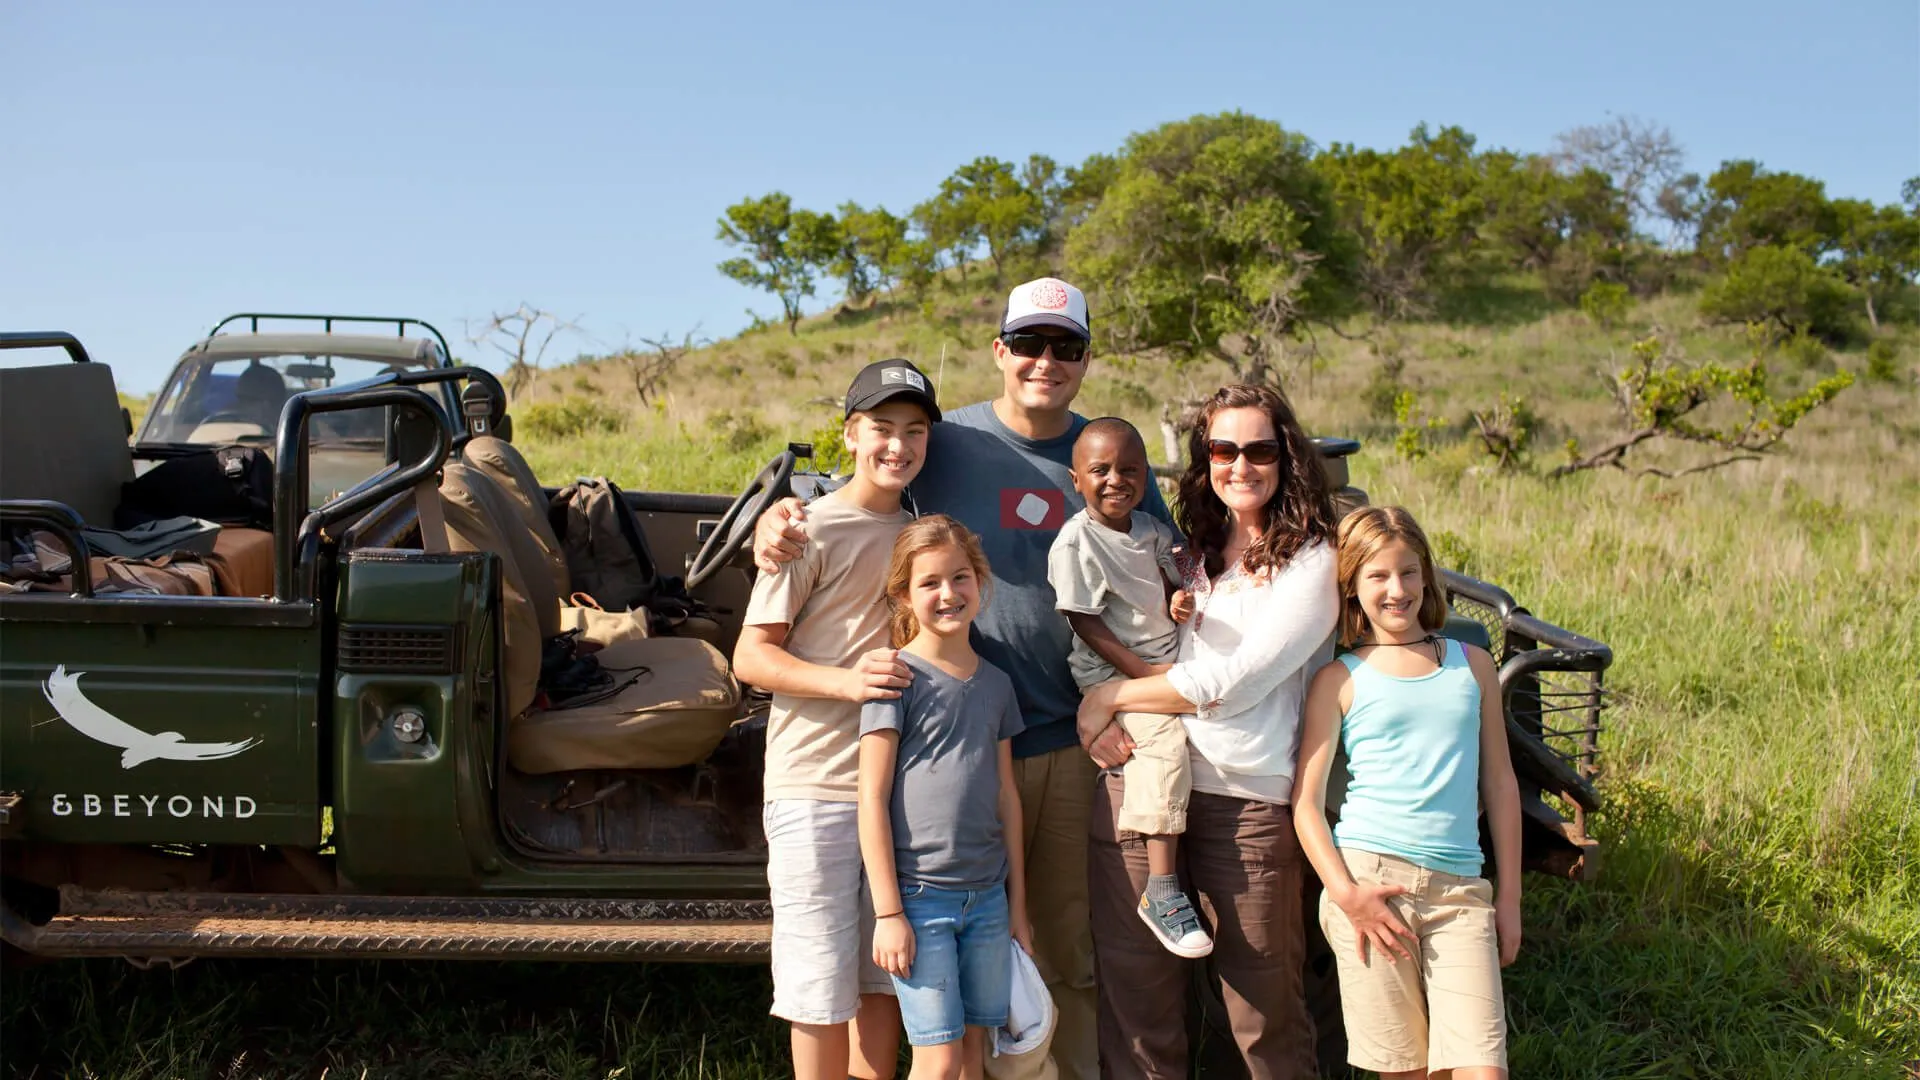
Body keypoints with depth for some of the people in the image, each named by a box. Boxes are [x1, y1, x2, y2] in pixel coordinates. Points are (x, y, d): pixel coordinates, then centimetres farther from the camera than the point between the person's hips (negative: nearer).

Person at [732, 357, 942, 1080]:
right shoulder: (815, 530, -6)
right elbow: (751, 657, -9)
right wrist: (846, 680, -23)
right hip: (816, 788, -6)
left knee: (885, 974, 14)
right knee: (822, 984, 1)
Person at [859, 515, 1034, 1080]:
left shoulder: (995, 683, 9)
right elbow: (872, 799, -9)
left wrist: (1017, 902, 13)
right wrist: (887, 912, -12)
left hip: (986, 895, 5)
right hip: (919, 894, -5)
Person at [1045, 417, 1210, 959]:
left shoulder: (1151, 530, 9)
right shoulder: (1074, 543, -12)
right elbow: (1086, 624, -14)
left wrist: (1179, 604, -5)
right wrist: (1146, 672, -18)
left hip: (1168, 665, 8)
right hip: (1112, 674, -8)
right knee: (1168, 737, -27)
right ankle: (1161, 892, -23)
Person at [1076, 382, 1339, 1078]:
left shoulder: (1313, 562, -1)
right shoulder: (1188, 554, 16)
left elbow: (1231, 681, -11)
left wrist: (1109, 696, -5)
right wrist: (1100, 716, -5)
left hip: (1246, 799, -4)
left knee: (1264, 1007, 3)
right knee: (1134, 989, 8)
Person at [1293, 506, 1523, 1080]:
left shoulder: (1473, 665, 12)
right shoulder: (1340, 681, 4)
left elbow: (1500, 783, 16)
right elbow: (1305, 801, 0)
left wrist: (1509, 895, 13)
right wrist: (1345, 893, -12)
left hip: (1459, 888, 2)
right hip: (1370, 880, -2)